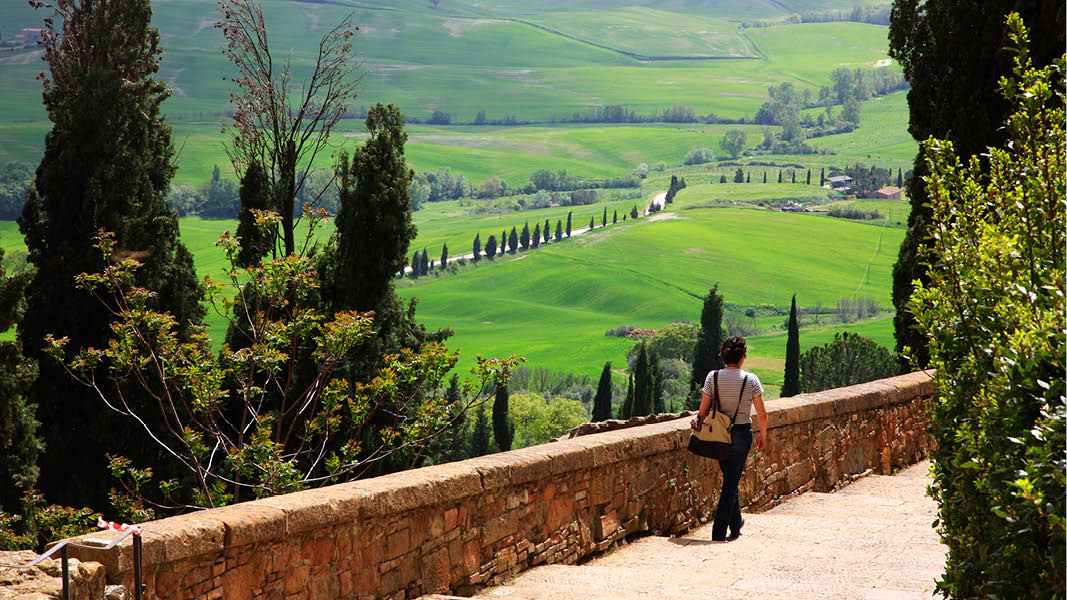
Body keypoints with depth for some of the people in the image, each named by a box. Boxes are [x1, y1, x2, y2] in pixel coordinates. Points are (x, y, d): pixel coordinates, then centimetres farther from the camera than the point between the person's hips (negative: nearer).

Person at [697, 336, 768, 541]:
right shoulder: (750, 380, -11)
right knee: (731, 484, 3)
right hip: (741, 434, -3)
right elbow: (762, 413, -5)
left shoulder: (712, 377, -6)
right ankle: (718, 534, -2)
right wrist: (762, 436, 10)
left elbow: (703, 411, -3)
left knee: (730, 479, 22)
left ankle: (736, 525, 36)